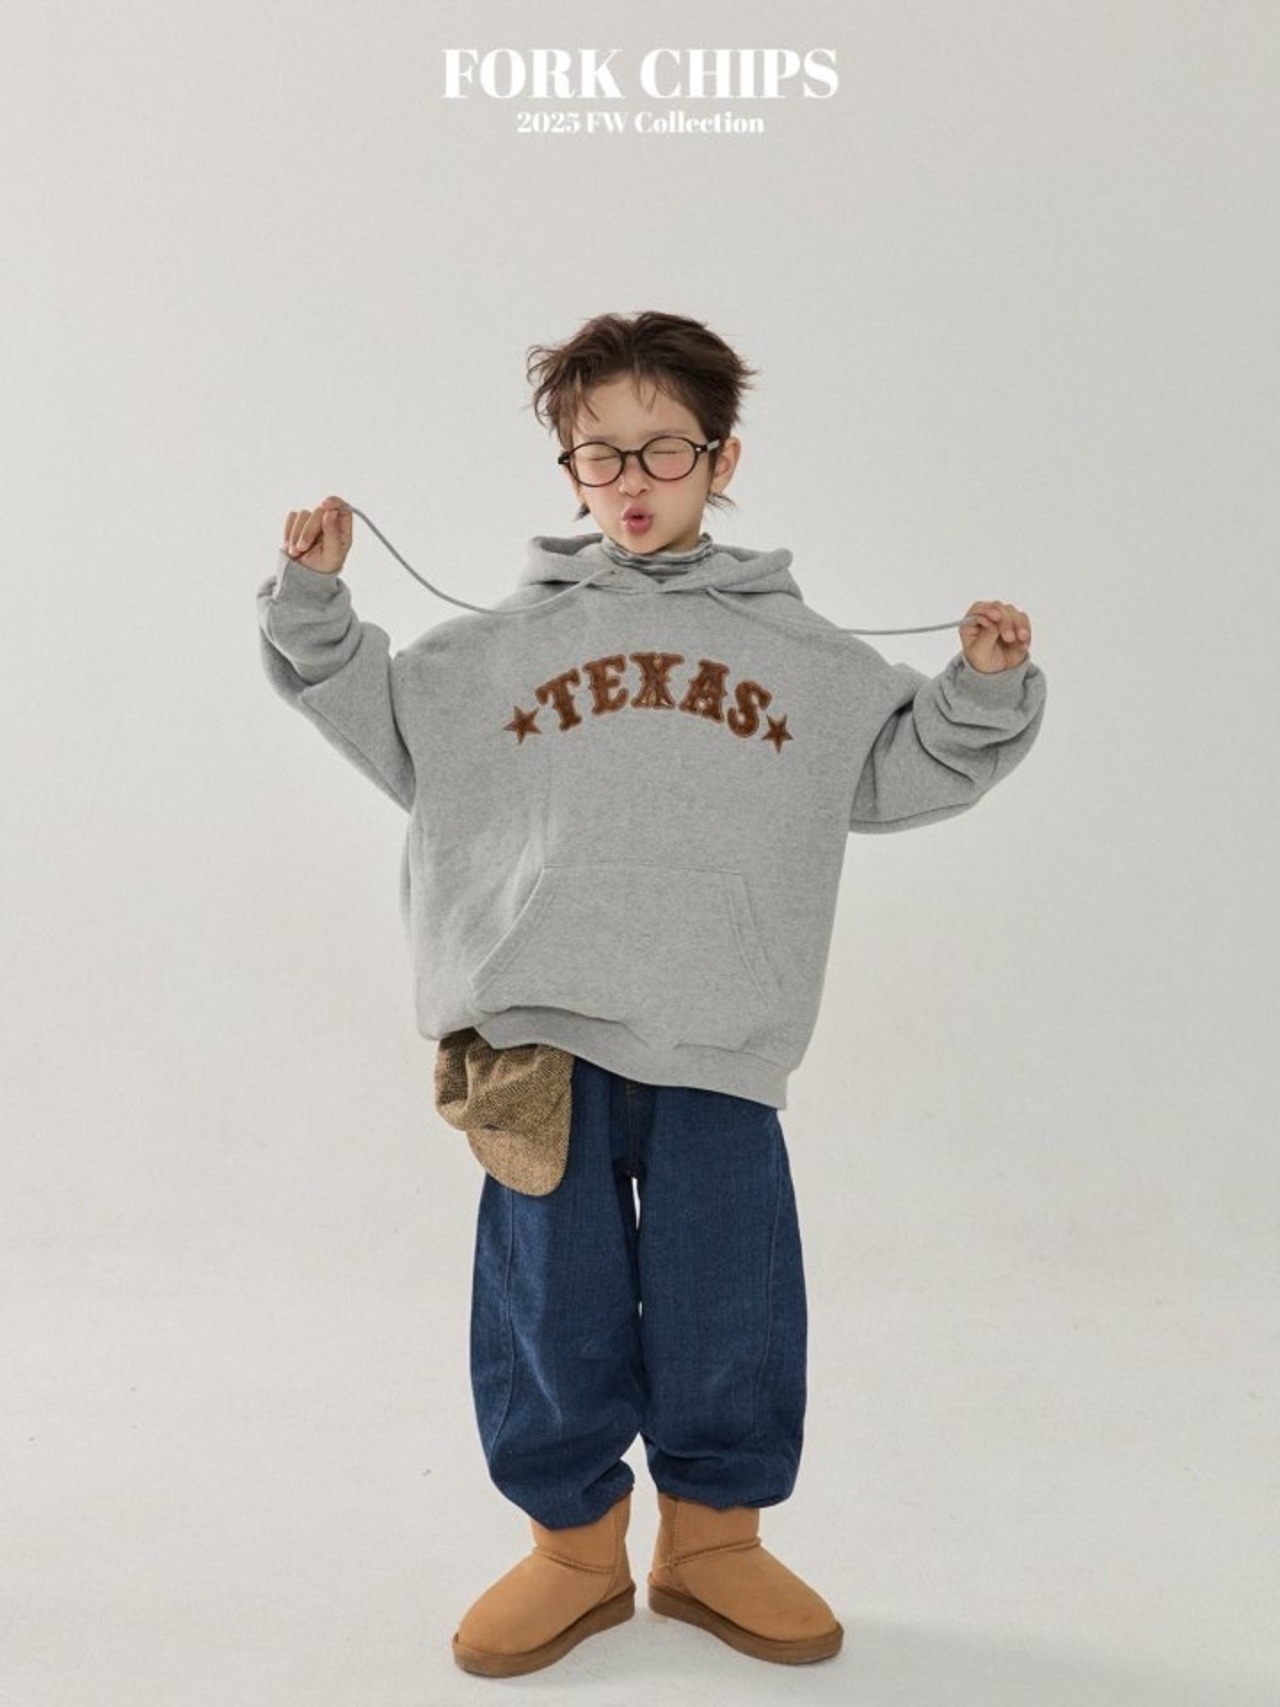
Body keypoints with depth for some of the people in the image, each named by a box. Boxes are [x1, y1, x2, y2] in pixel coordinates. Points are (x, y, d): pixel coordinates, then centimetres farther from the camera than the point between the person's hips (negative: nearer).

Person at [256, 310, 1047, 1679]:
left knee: (730, 1298, 7)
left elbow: (896, 771, 18)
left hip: (718, 1044, 0)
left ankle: (713, 1539, 29)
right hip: (543, 1029, 0)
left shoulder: (797, 650, 13)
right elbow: (385, 725, 18)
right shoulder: (504, 642, 12)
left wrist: (981, 688, 5)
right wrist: (316, 604, 10)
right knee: (553, 1298, 8)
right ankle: (574, 1541, 28)